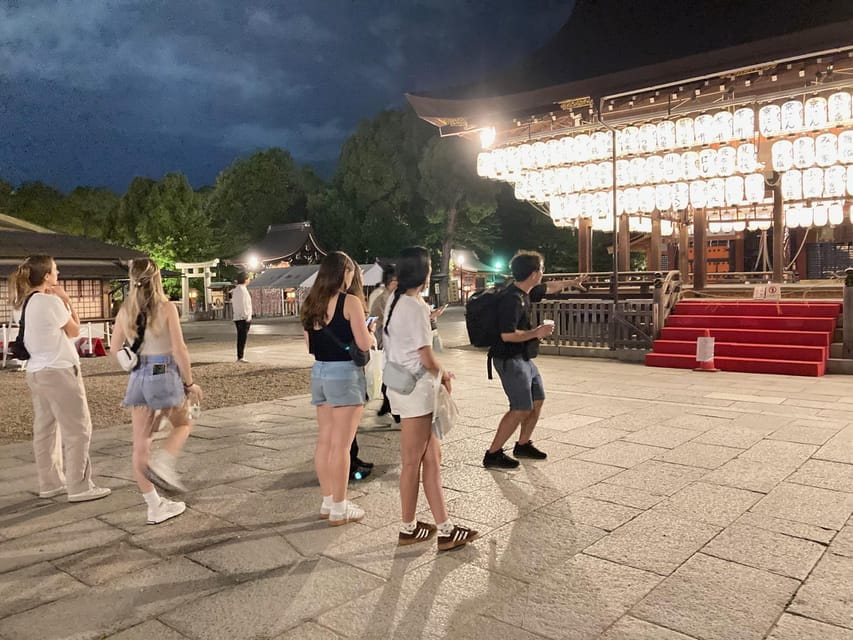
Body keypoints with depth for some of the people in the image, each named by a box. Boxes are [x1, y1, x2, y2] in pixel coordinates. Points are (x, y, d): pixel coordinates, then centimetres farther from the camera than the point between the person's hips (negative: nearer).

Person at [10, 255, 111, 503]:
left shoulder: (27, 302, 10)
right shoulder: (51, 301, -16)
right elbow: (74, 330, -4)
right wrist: (66, 300, -1)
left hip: (37, 371, 9)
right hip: (58, 371, -9)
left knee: (45, 429, 13)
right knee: (77, 429, -2)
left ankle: (50, 483, 22)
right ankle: (79, 487, 1)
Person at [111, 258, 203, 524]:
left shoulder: (125, 310, 3)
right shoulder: (166, 307, -10)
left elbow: (114, 349, 9)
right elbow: (179, 349, -13)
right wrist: (189, 382, -4)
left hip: (138, 378, 4)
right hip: (165, 375, -4)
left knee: (141, 444, 9)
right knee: (183, 424, 22)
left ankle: (155, 506, 14)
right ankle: (162, 464, -5)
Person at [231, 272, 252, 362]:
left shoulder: (235, 290, 15)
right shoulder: (243, 290, -14)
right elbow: (244, 305, -18)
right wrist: (247, 317, -16)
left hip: (237, 318, 9)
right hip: (243, 318, -9)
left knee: (240, 338, 12)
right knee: (243, 338, -7)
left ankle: (239, 357, 14)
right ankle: (240, 357, -8)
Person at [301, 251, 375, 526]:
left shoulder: (312, 303, 8)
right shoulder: (350, 302, -12)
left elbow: (310, 345, 14)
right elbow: (364, 344, -14)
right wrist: (370, 329, 6)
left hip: (319, 372, 7)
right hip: (344, 374, -7)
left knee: (324, 440, 14)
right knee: (340, 444, 0)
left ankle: (328, 501, 26)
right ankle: (339, 509, 9)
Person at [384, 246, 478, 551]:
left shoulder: (395, 301, 11)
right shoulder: (415, 306, -18)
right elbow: (427, 358, -17)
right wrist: (443, 374, 2)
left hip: (403, 385, 9)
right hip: (416, 389, -9)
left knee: (432, 457, 12)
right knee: (412, 462, 5)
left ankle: (444, 528, 20)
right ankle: (408, 529, 21)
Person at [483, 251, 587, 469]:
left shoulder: (525, 293, 8)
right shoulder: (511, 298, -23)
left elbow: (549, 287, 29)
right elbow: (507, 335, -29)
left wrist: (571, 282, 42)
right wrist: (536, 332, -19)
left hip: (524, 359, 10)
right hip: (510, 360, -10)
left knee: (537, 401, 17)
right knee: (521, 409, -10)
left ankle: (523, 445, 31)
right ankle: (493, 454, -2)